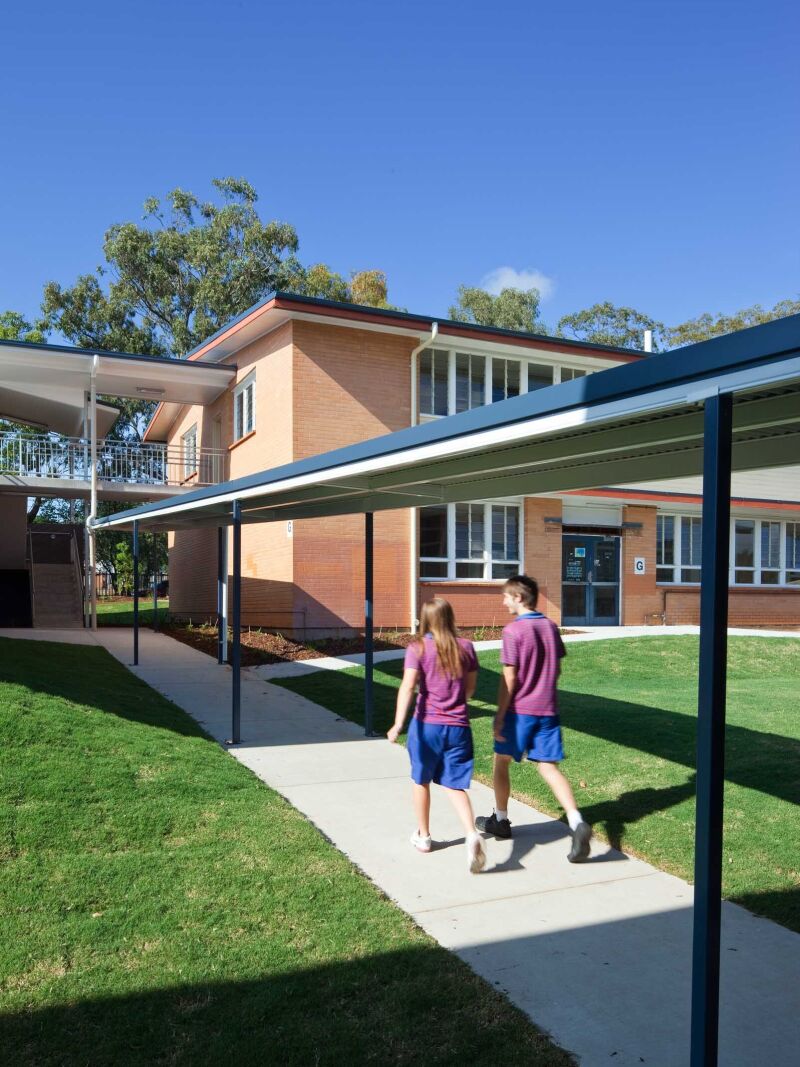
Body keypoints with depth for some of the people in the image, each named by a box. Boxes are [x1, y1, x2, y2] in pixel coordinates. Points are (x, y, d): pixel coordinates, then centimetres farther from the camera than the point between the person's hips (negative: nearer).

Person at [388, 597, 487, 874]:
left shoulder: (418, 648, -7)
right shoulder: (465, 647, 3)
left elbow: (408, 686, -19)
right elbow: (470, 688, 11)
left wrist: (398, 724, -25)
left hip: (427, 725, -2)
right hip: (458, 726, 2)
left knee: (420, 780, 20)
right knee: (455, 785, 8)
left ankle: (423, 836, 33)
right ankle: (472, 835, -15)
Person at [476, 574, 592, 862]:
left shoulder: (513, 630, -15)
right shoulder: (550, 627, 5)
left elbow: (508, 679, -15)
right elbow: (557, 668, 13)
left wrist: (499, 717, -10)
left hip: (519, 710, -5)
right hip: (548, 709, 5)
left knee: (501, 763, 15)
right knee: (549, 767, 4)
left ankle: (500, 820, 29)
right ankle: (577, 823, -13)